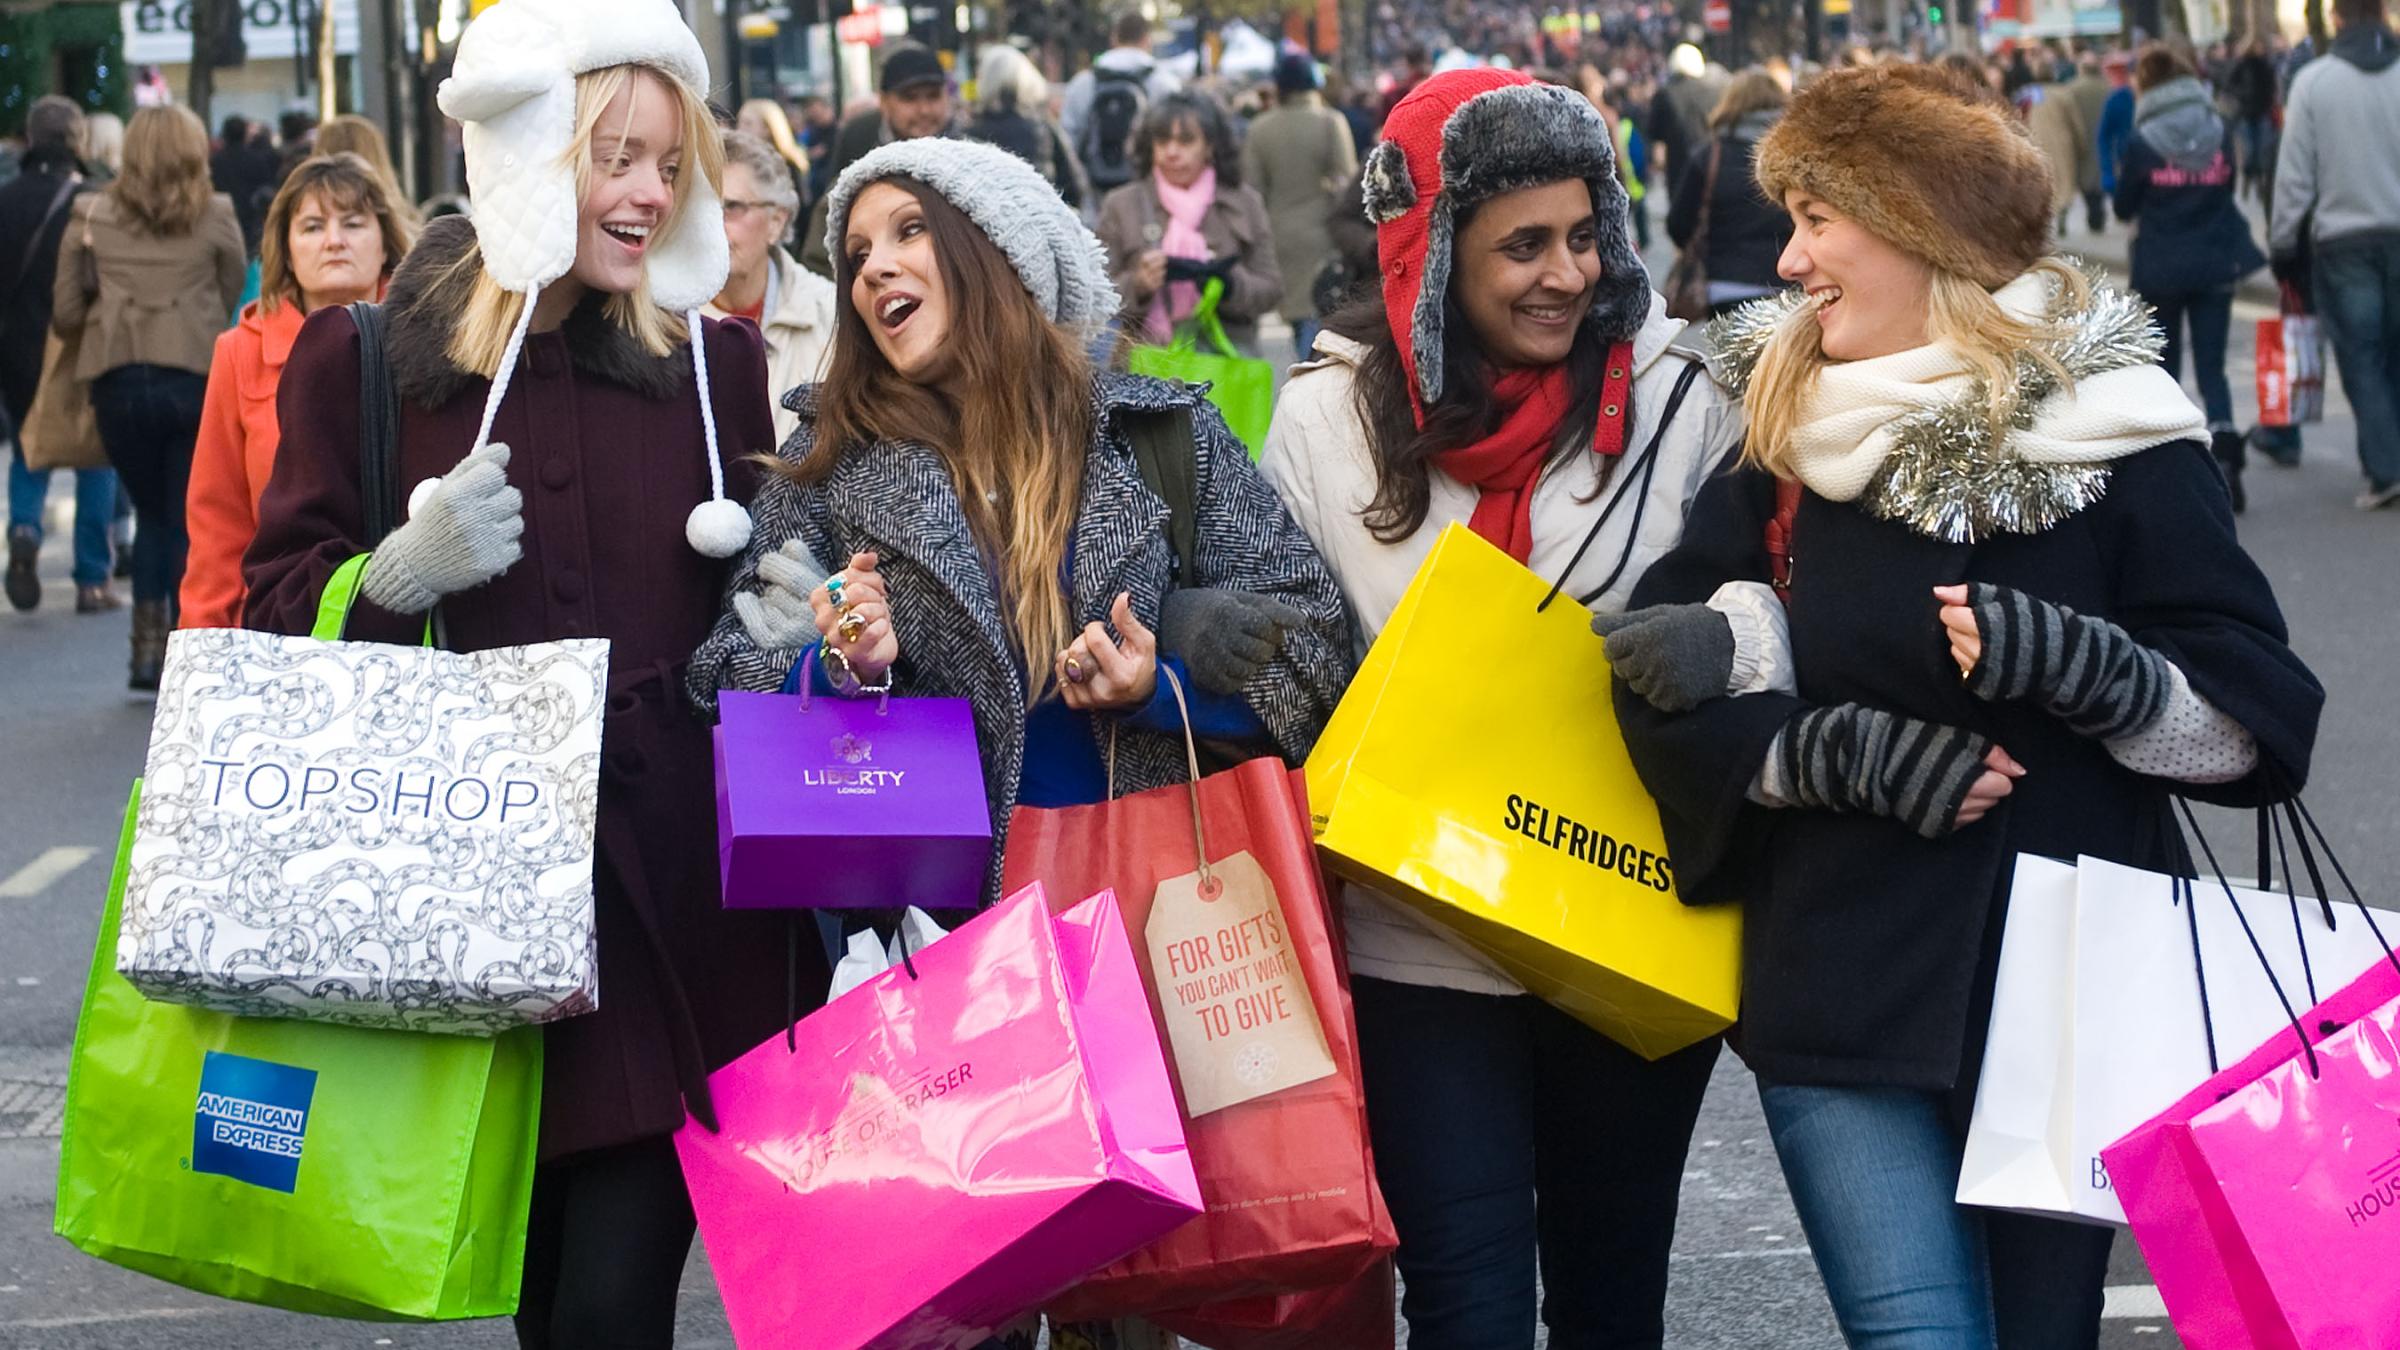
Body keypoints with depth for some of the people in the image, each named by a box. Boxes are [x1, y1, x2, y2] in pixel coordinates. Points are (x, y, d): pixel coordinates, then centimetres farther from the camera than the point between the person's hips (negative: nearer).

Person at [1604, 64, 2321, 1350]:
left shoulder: (2114, 439, -4)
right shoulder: (1785, 434, 4)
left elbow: (2257, 720, -6)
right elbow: (1661, 676, 1)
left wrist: (2081, 666, -23)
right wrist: (1835, 754, -14)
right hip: (1848, 997, 1)